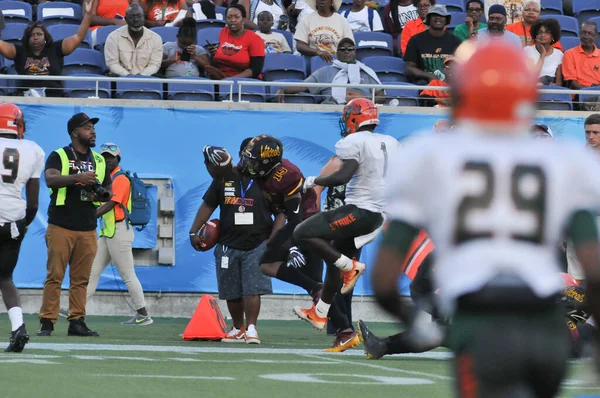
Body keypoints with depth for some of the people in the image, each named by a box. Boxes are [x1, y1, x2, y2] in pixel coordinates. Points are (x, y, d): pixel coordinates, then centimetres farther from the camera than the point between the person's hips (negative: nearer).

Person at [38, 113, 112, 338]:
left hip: (88, 230, 5)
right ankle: (47, 322, -5)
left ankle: (77, 322, 9)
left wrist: (102, 194, -3)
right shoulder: (59, 156, -2)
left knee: (81, 279, 5)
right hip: (61, 227, -5)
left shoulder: (99, 161, 15)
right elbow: (50, 179, -20)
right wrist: (77, 177, -35)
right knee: (55, 276, -6)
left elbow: (108, 191, 22)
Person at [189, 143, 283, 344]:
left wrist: (272, 240, -11)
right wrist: (194, 232, 2)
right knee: (232, 292, 8)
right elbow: (208, 205, 9)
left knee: (253, 288, -15)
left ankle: (251, 328, -11)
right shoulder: (224, 179, 4)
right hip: (229, 245, 3)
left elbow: (280, 213, 0)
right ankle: (238, 329, 23)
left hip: (257, 245, -3)